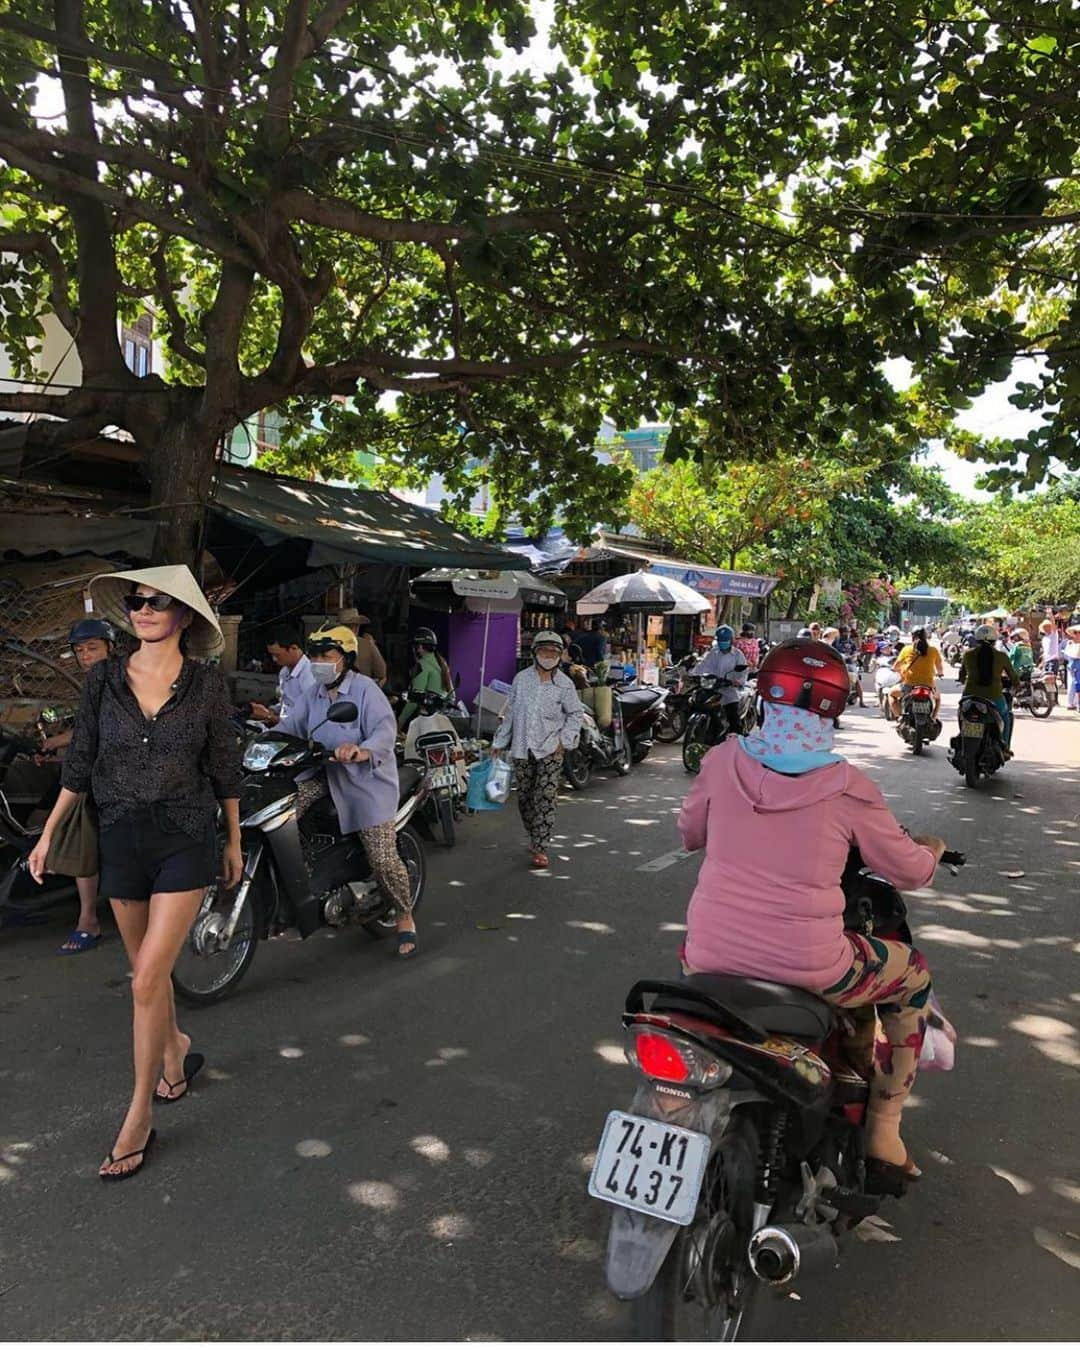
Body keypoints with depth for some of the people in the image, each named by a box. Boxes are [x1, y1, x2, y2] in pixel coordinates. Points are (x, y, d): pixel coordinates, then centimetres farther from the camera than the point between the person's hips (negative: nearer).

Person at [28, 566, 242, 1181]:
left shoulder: (208, 683, -7)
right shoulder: (105, 680, -1)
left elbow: (225, 769, 1)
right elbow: (80, 763, 8)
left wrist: (235, 841, 6)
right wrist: (48, 834, 8)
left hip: (186, 839, -3)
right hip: (121, 838, 3)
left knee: (148, 980, -7)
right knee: (149, 971, 17)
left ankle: (142, 1114, 8)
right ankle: (177, 1050, 44)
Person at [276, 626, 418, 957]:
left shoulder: (365, 689, -12)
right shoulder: (313, 694, 11)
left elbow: (385, 729, -26)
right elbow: (289, 725, 4)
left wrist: (363, 750, -46)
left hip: (366, 779, -6)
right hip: (324, 775, 6)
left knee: (383, 859, -8)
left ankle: (405, 919, 14)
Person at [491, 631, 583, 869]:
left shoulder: (564, 684, -1)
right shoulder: (521, 679, 3)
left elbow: (576, 714, 7)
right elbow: (510, 712, 9)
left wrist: (565, 740, -6)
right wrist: (499, 742, 10)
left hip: (550, 750, -3)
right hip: (522, 749, 3)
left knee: (545, 799, -9)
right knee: (525, 797, 11)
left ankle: (540, 849, -5)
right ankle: (534, 837, 30)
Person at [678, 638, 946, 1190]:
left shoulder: (724, 760, -3)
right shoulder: (848, 788, -8)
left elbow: (689, 834, 14)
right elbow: (910, 872, 5)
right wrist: (933, 850, 28)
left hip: (713, 958, 3)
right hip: (809, 971, -2)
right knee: (914, 976, 26)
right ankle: (883, 1136, 29)